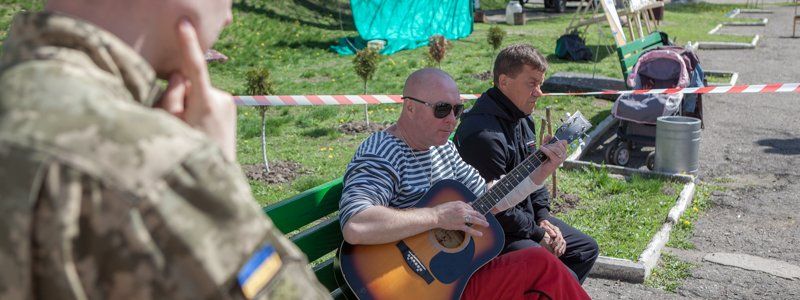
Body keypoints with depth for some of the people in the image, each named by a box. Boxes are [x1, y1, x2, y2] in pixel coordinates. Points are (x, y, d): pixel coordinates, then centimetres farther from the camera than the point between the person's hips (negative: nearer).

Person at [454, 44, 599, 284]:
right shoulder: (484, 135, -27)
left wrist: (543, 218, 4)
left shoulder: (522, 120, 8)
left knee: (587, 248, 18)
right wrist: (538, 234, -13)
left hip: (525, 217, 11)